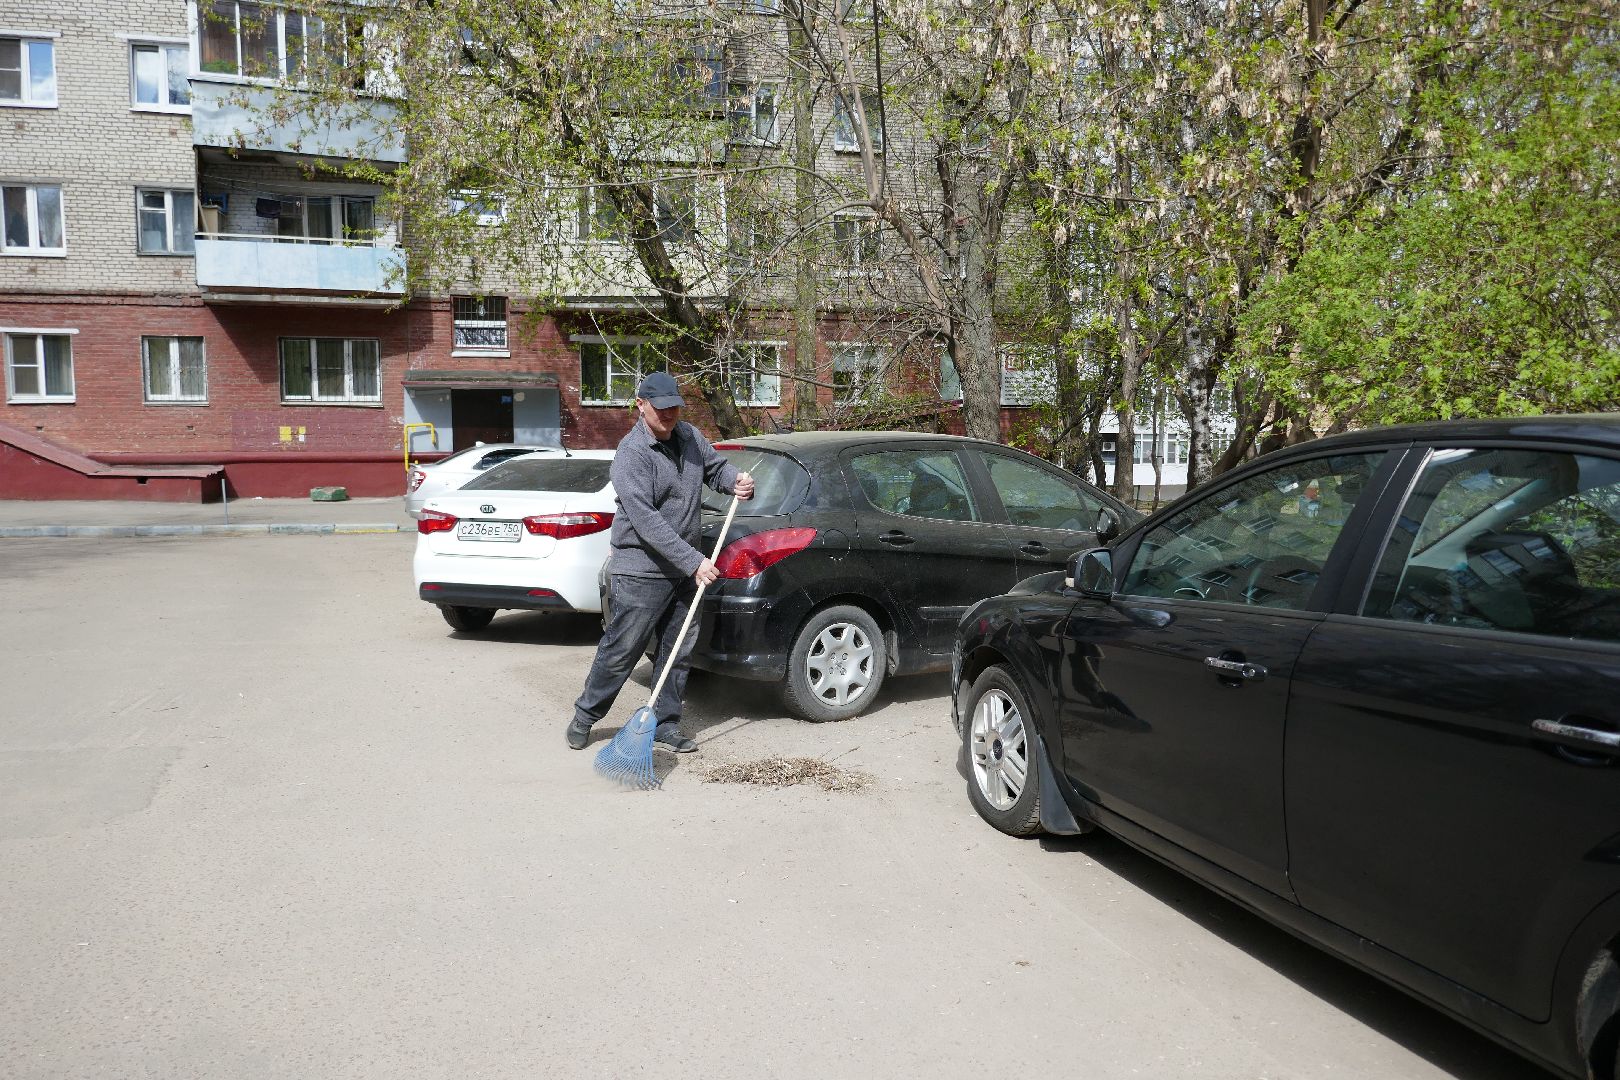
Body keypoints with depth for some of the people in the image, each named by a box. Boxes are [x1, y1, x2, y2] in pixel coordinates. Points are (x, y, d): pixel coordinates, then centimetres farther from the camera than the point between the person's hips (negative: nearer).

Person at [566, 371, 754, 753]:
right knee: (620, 651, 1)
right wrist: (693, 561, -26)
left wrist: (736, 480, -3)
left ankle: (666, 727, 24)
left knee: (678, 652, 12)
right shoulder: (631, 453, -17)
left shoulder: (689, 436, 6)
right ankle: (585, 716, 21)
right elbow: (646, 521, -23)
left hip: (684, 569, 7)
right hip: (642, 570, -7)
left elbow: (715, 466, 23)